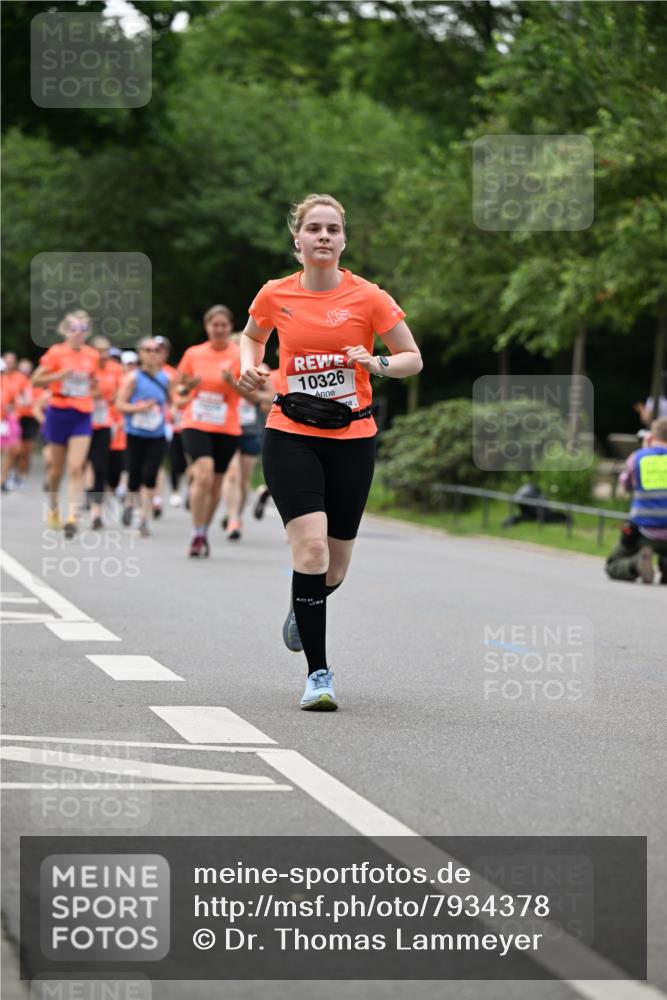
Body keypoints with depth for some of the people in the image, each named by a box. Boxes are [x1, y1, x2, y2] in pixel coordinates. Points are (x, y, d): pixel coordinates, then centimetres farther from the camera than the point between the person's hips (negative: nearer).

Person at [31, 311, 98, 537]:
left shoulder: (91, 355, 5)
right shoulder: (56, 353, -6)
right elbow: (36, 380, -9)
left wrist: (92, 388, 6)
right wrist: (60, 375, -21)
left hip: (82, 416, 2)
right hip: (59, 413, -2)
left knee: (76, 468, -12)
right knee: (57, 468, 11)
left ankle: (72, 517, -15)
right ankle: (53, 508, 35)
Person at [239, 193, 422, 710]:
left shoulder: (368, 298, -6)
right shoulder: (275, 296, -1)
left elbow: (413, 358, 2)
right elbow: (252, 336, 21)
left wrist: (377, 363, -18)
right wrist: (250, 365, 0)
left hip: (352, 439, 1)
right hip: (291, 438, -1)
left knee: (334, 564, 8)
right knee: (310, 545, -18)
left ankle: (304, 607, 47)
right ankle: (318, 673, -12)